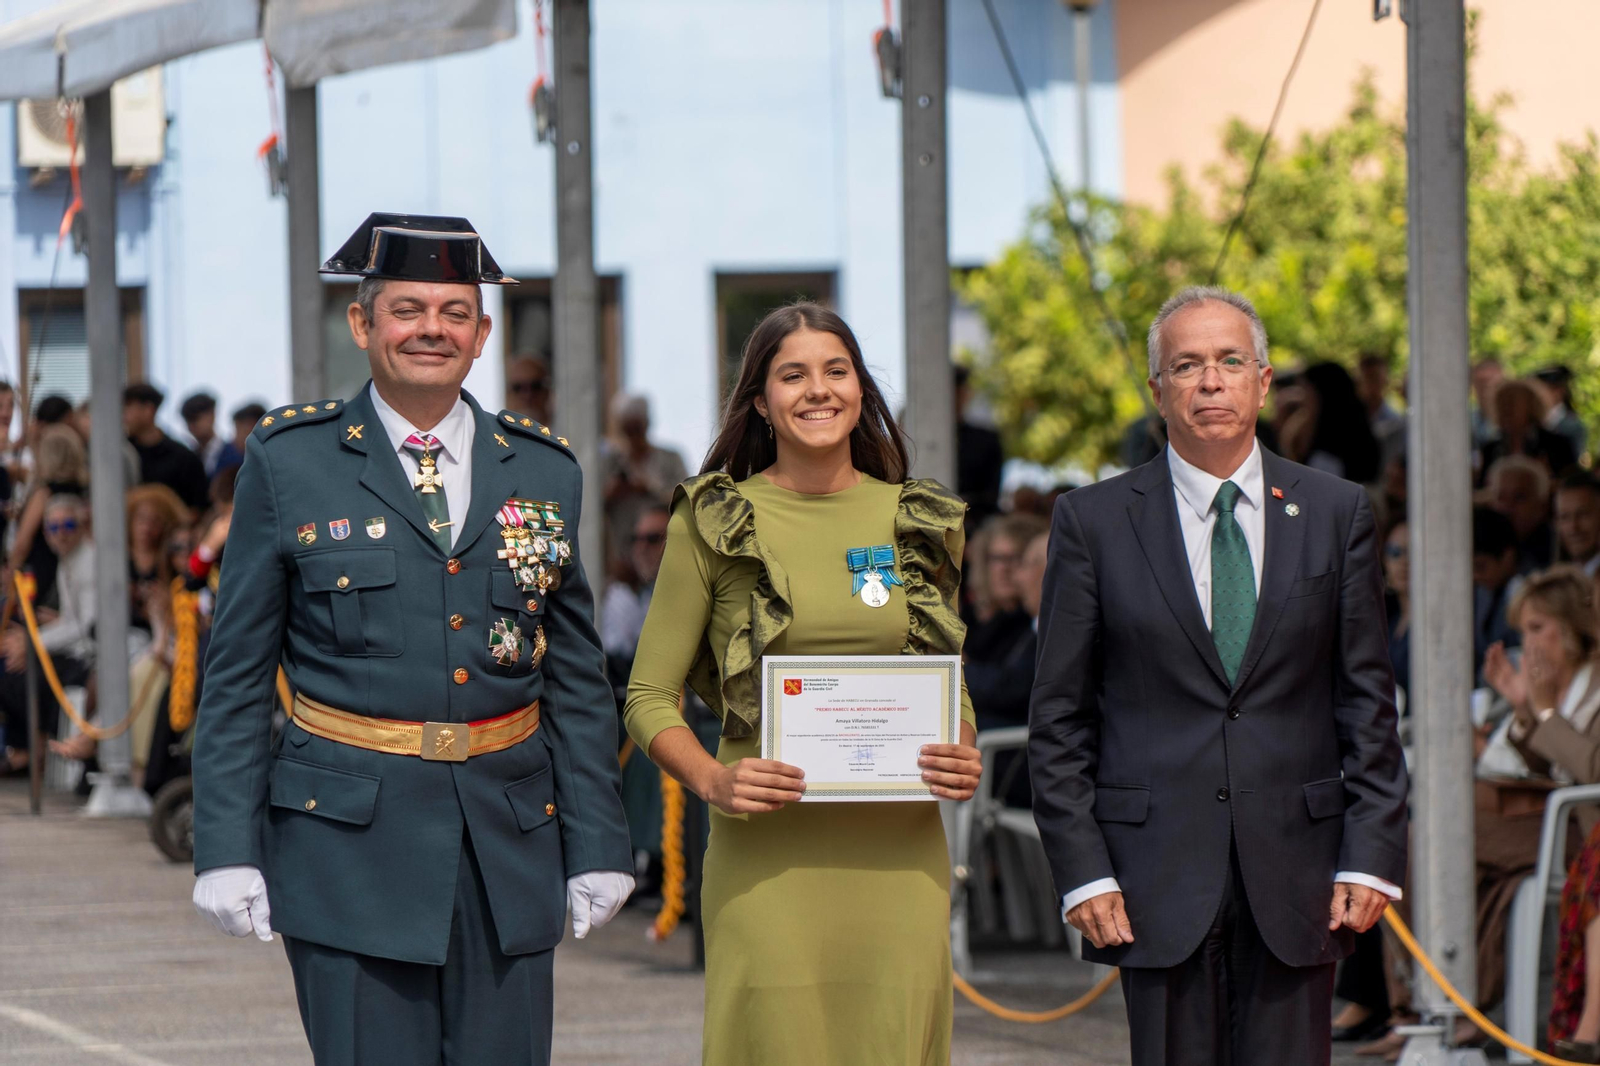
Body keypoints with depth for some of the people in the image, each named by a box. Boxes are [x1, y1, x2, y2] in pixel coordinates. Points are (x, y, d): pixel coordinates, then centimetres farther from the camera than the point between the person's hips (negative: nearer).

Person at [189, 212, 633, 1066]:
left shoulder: (542, 471, 10)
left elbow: (577, 677, 13)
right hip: (351, 838, -3)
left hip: (510, 837, 3)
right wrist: (227, 850, -4)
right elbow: (234, 674, 2)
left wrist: (598, 845, 7)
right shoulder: (289, 461, 2)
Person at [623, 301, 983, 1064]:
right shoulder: (713, 521, 3)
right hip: (767, 855, -3)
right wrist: (712, 780, -13)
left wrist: (964, 758, -1)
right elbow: (650, 697, 5)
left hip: (899, 853, 3)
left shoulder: (920, 522, 12)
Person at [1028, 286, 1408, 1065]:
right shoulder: (1094, 522, 4)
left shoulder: (1337, 514, 8)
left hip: (1295, 873, 1)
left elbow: (1368, 703, 7)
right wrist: (1082, 872, -5)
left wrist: (1371, 856, -1)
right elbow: (1058, 722, 4)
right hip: (1159, 873, -1)